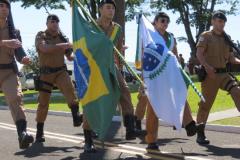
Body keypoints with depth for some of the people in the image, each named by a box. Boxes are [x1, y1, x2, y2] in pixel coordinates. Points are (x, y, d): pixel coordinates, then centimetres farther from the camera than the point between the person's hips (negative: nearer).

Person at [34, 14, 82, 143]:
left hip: (60, 71, 2)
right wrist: (64, 45, -28)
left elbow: (70, 57, 14)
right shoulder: (41, 36, -1)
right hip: (46, 73, -2)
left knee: (69, 88, -28)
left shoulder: (62, 37, 8)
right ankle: (39, 132, 13)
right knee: (43, 102, 1)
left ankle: (76, 117, -34)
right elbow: (45, 48, -23)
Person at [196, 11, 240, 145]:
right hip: (210, 74, -5)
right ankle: (200, 134, 11)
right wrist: (206, 66, -29)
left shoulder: (226, 39, 17)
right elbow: (199, 54, -12)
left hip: (224, 73, 5)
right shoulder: (206, 36, 1)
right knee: (206, 104, -1)